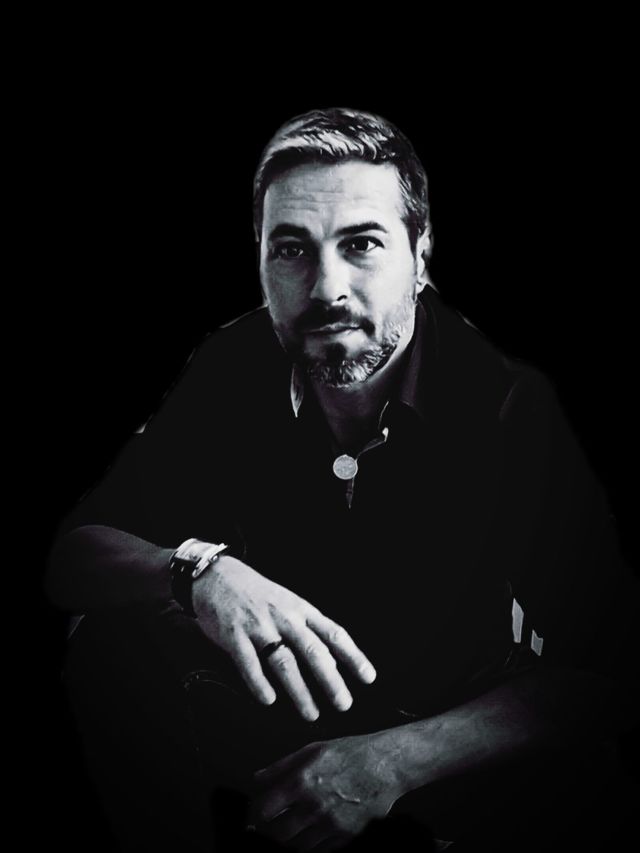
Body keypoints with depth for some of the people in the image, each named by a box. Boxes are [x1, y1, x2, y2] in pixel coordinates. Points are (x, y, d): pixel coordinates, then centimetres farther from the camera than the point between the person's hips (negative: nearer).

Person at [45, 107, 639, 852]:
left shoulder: (506, 401, -19)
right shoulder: (230, 369, -10)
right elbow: (71, 553, -11)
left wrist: (394, 761, -37)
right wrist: (198, 569, -34)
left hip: (446, 727, -2)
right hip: (274, 702, 3)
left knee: (546, 781, -34)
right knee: (114, 644, -21)